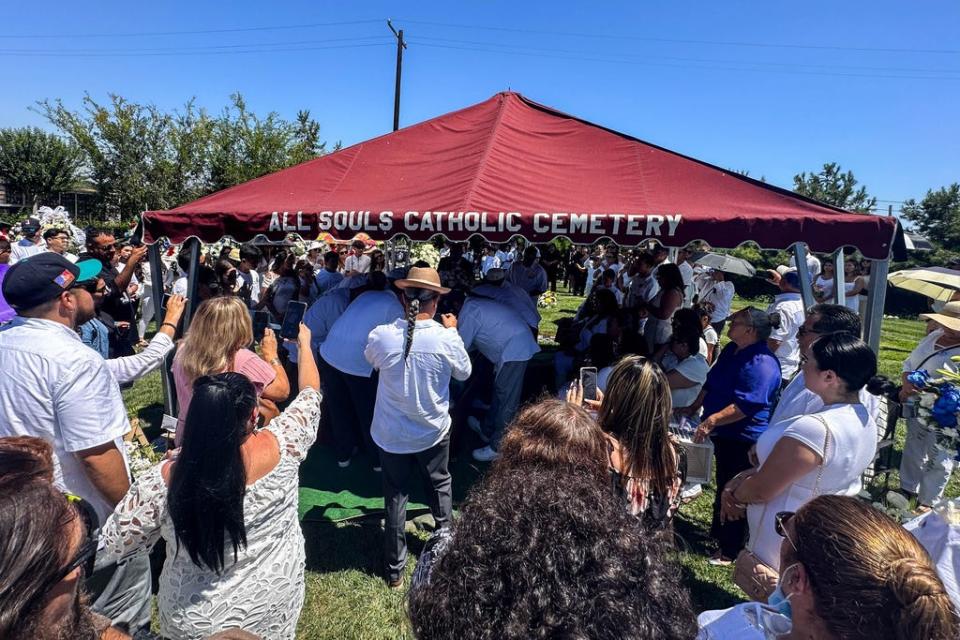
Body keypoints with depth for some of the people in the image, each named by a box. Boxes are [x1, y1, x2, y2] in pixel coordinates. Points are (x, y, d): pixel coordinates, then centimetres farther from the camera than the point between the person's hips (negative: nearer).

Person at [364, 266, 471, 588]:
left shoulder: (381, 336, -20)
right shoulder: (447, 338, -22)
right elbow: (464, 372, -2)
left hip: (391, 434, 0)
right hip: (433, 431, 0)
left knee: (396, 495, 16)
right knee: (440, 484, 26)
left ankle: (394, 568, 28)